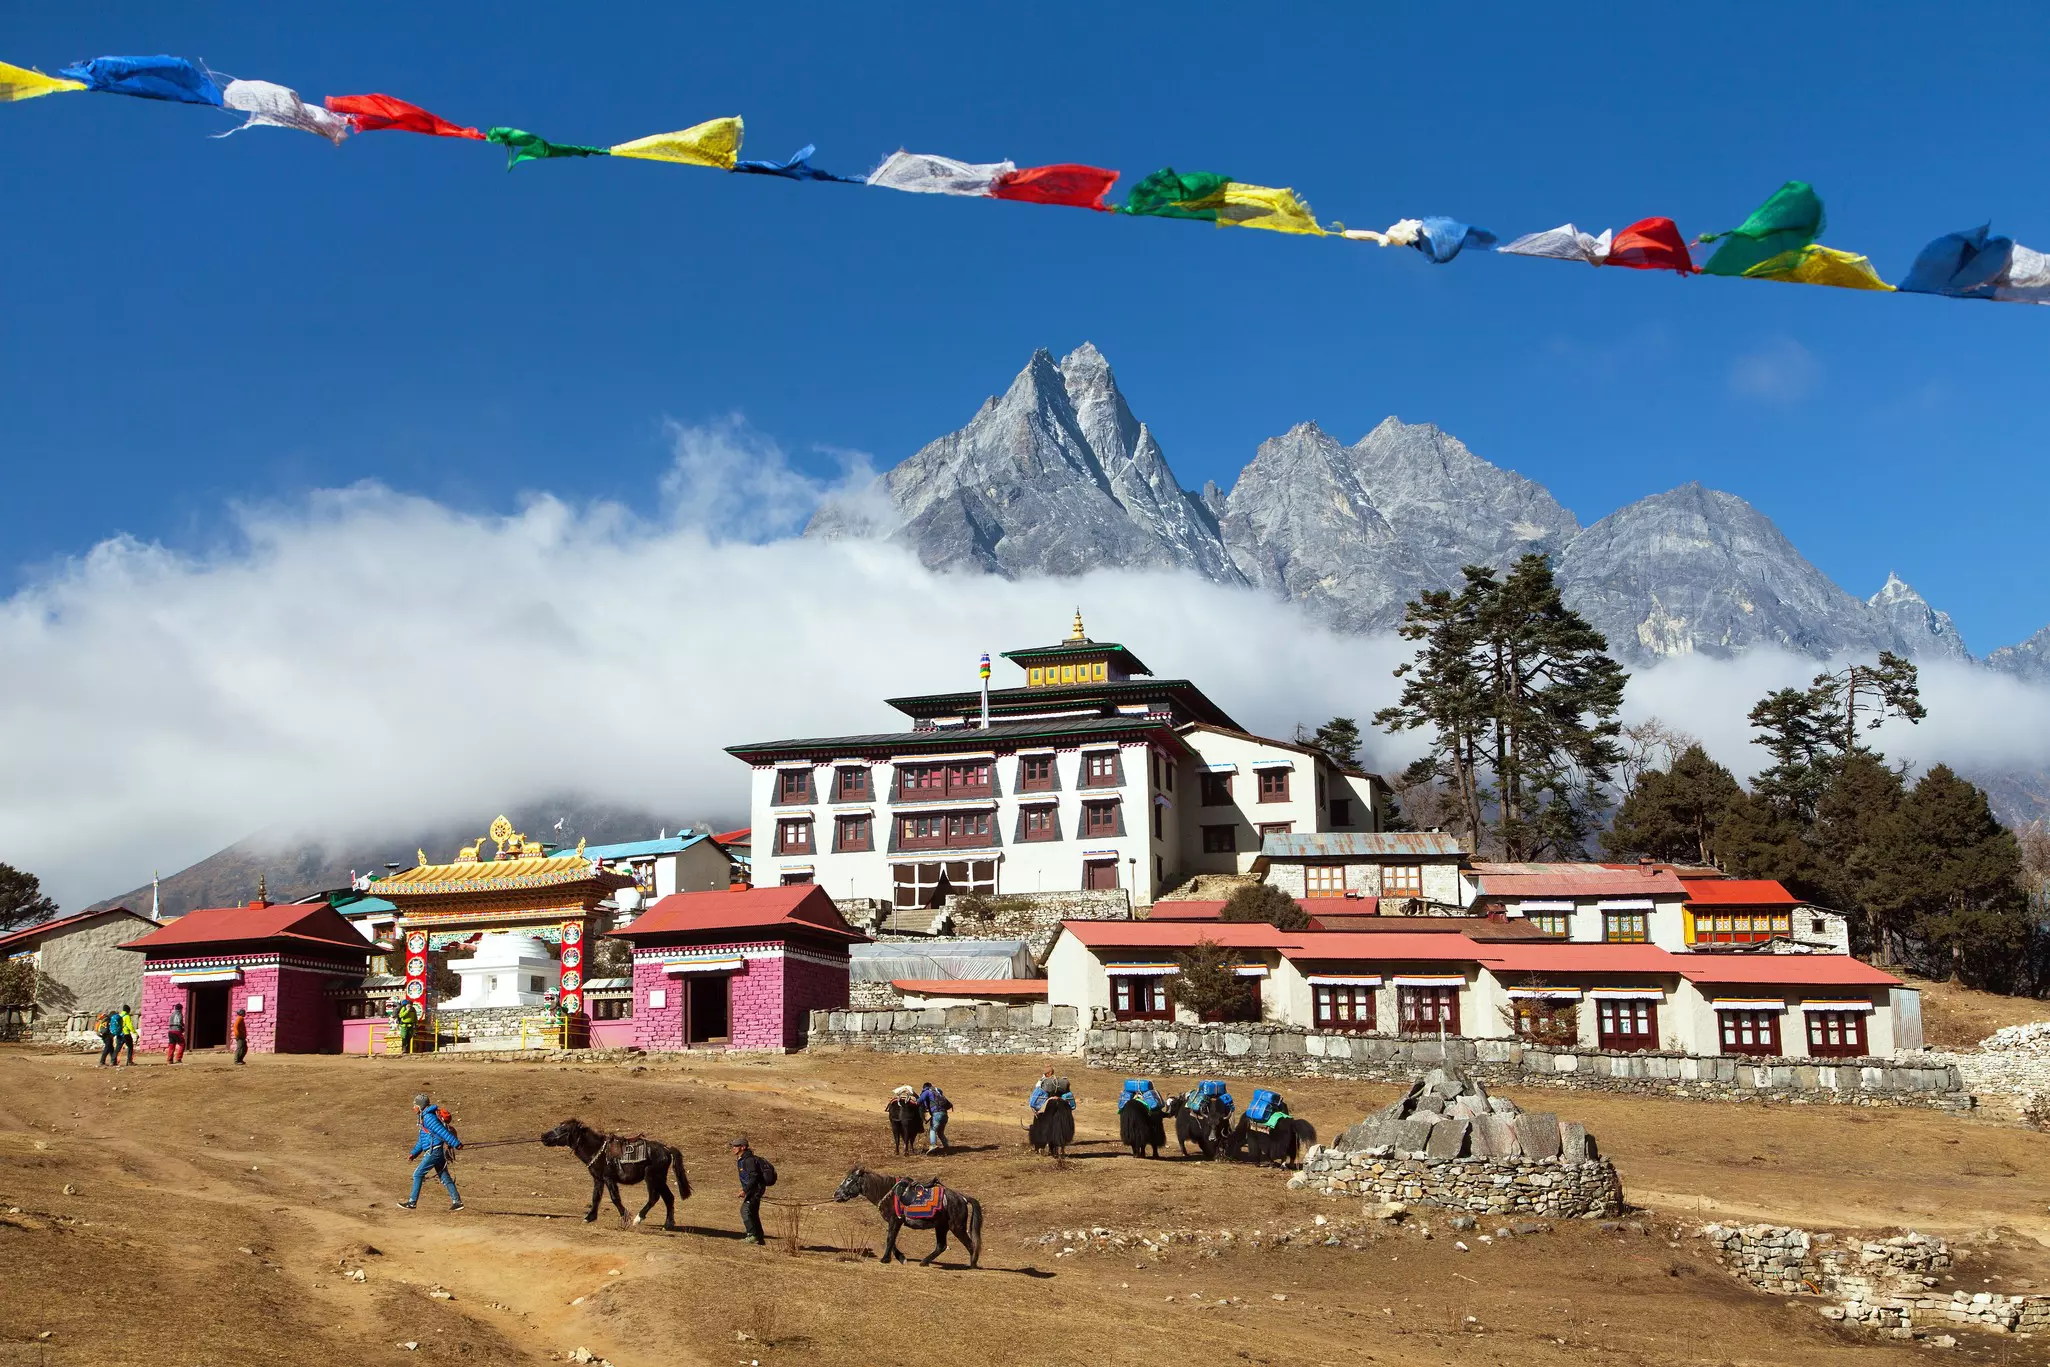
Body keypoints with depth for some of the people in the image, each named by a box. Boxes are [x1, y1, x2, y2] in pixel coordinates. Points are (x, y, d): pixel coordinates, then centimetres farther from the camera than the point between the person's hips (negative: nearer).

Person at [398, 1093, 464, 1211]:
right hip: (439, 1152, 10)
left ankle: (412, 1202, 4)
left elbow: (442, 1132, -21)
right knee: (445, 1177, 9)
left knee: (418, 1174, -1)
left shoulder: (428, 1118, -15)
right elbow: (422, 1139, 26)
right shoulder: (424, 1117, 18)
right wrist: (414, 1153, 21)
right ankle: (457, 1202, 8)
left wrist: (456, 1144, -24)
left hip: (434, 1152, -10)